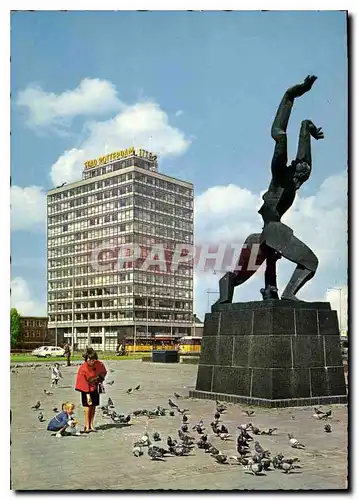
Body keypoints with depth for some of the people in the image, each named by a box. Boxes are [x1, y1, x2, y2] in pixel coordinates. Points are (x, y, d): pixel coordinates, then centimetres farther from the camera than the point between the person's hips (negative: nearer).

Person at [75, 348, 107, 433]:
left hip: (95, 388, 4)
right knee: (88, 406, -8)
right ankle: (87, 426, 0)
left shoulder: (99, 364, -15)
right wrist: (88, 395, -24)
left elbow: (103, 373, 8)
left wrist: (100, 381, 0)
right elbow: (84, 383, -22)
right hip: (86, 389, -4)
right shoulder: (83, 368, -25)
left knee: (93, 406, 6)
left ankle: (91, 425, 14)